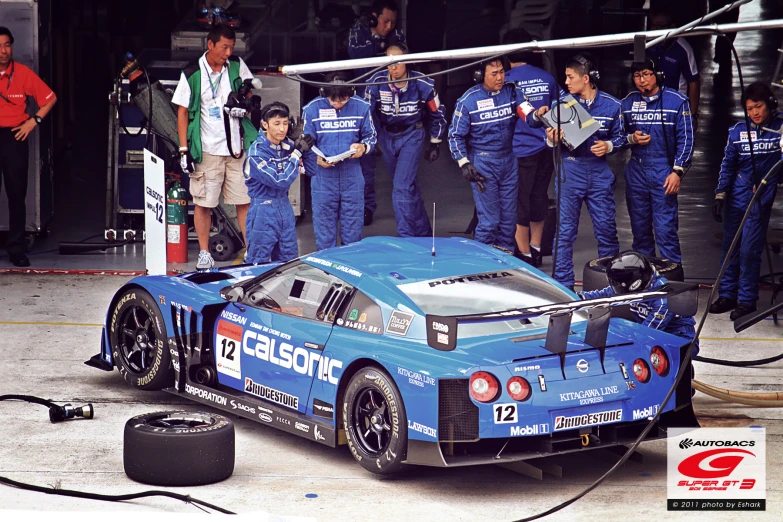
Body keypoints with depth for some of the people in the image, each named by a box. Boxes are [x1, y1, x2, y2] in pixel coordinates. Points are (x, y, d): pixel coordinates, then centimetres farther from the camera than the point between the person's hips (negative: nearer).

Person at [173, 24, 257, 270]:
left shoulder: (237, 67, 4)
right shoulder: (192, 75, -5)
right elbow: (183, 112, -1)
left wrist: (244, 105, -4)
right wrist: (184, 149, -6)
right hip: (207, 150, -2)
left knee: (245, 200, 2)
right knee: (203, 203, 2)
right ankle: (204, 253, 12)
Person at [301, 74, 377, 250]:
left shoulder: (361, 107, -1)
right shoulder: (312, 109, -4)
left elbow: (371, 136, 9)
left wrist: (363, 147, -13)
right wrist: (317, 159, -15)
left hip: (352, 176, 1)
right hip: (323, 175, -1)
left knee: (353, 229, 7)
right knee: (324, 227, 4)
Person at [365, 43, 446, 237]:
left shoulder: (422, 84, -18)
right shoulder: (377, 81, -15)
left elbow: (437, 113, -1)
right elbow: (366, 112, -2)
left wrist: (435, 143, 5)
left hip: (412, 136, -3)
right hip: (386, 136, 3)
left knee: (402, 187, -17)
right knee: (408, 187, 16)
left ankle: (406, 237, -12)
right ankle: (423, 232, 34)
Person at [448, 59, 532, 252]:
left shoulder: (512, 91, -1)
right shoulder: (469, 100, -8)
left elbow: (527, 112, -15)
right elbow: (455, 135, -1)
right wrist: (464, 164, -10)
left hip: (508, 160, 4)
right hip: (483, 162, -4)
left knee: (509, 217, 9)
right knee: (489, 219, -5)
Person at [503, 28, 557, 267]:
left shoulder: (505, 81, -12)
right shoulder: (546, 78, 1)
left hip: (519, 151, -5)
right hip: (545, 149, 5)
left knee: (518, 204, 4)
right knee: (538, 199, 16)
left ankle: (524, 254, 8)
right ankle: (536, 250, 26)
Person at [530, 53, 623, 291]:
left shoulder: (611, 105, -1)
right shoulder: (561, 102, -2)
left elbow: (619, 137, 8)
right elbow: (551, 140, 5)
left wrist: (608, 145, -12)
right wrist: (551, 140, -17)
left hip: (599, 173, 0)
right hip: (569, 171, 0)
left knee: (606, 228, 4)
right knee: (565, 231, 1)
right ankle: (562, 285, 8)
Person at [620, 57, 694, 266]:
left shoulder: (677, 101, -2)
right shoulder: (628, 103, 8)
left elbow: (685, 139, -3)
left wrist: (677, 172, -11)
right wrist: (632, 138, -6)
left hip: (663, 172, -4)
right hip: (636, 171, 4)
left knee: (665, 229, -9)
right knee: (640, 229, 10)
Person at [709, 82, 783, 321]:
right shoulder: (738, 131, 2)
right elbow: (727, 165, 8)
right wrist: (720, 194, 3)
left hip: (761, 199, -3)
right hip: (736, 197, 3)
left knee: (750, 250, -6)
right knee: (730, 247, 9)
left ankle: (747, 300, 3)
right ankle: (727, 295, 20)